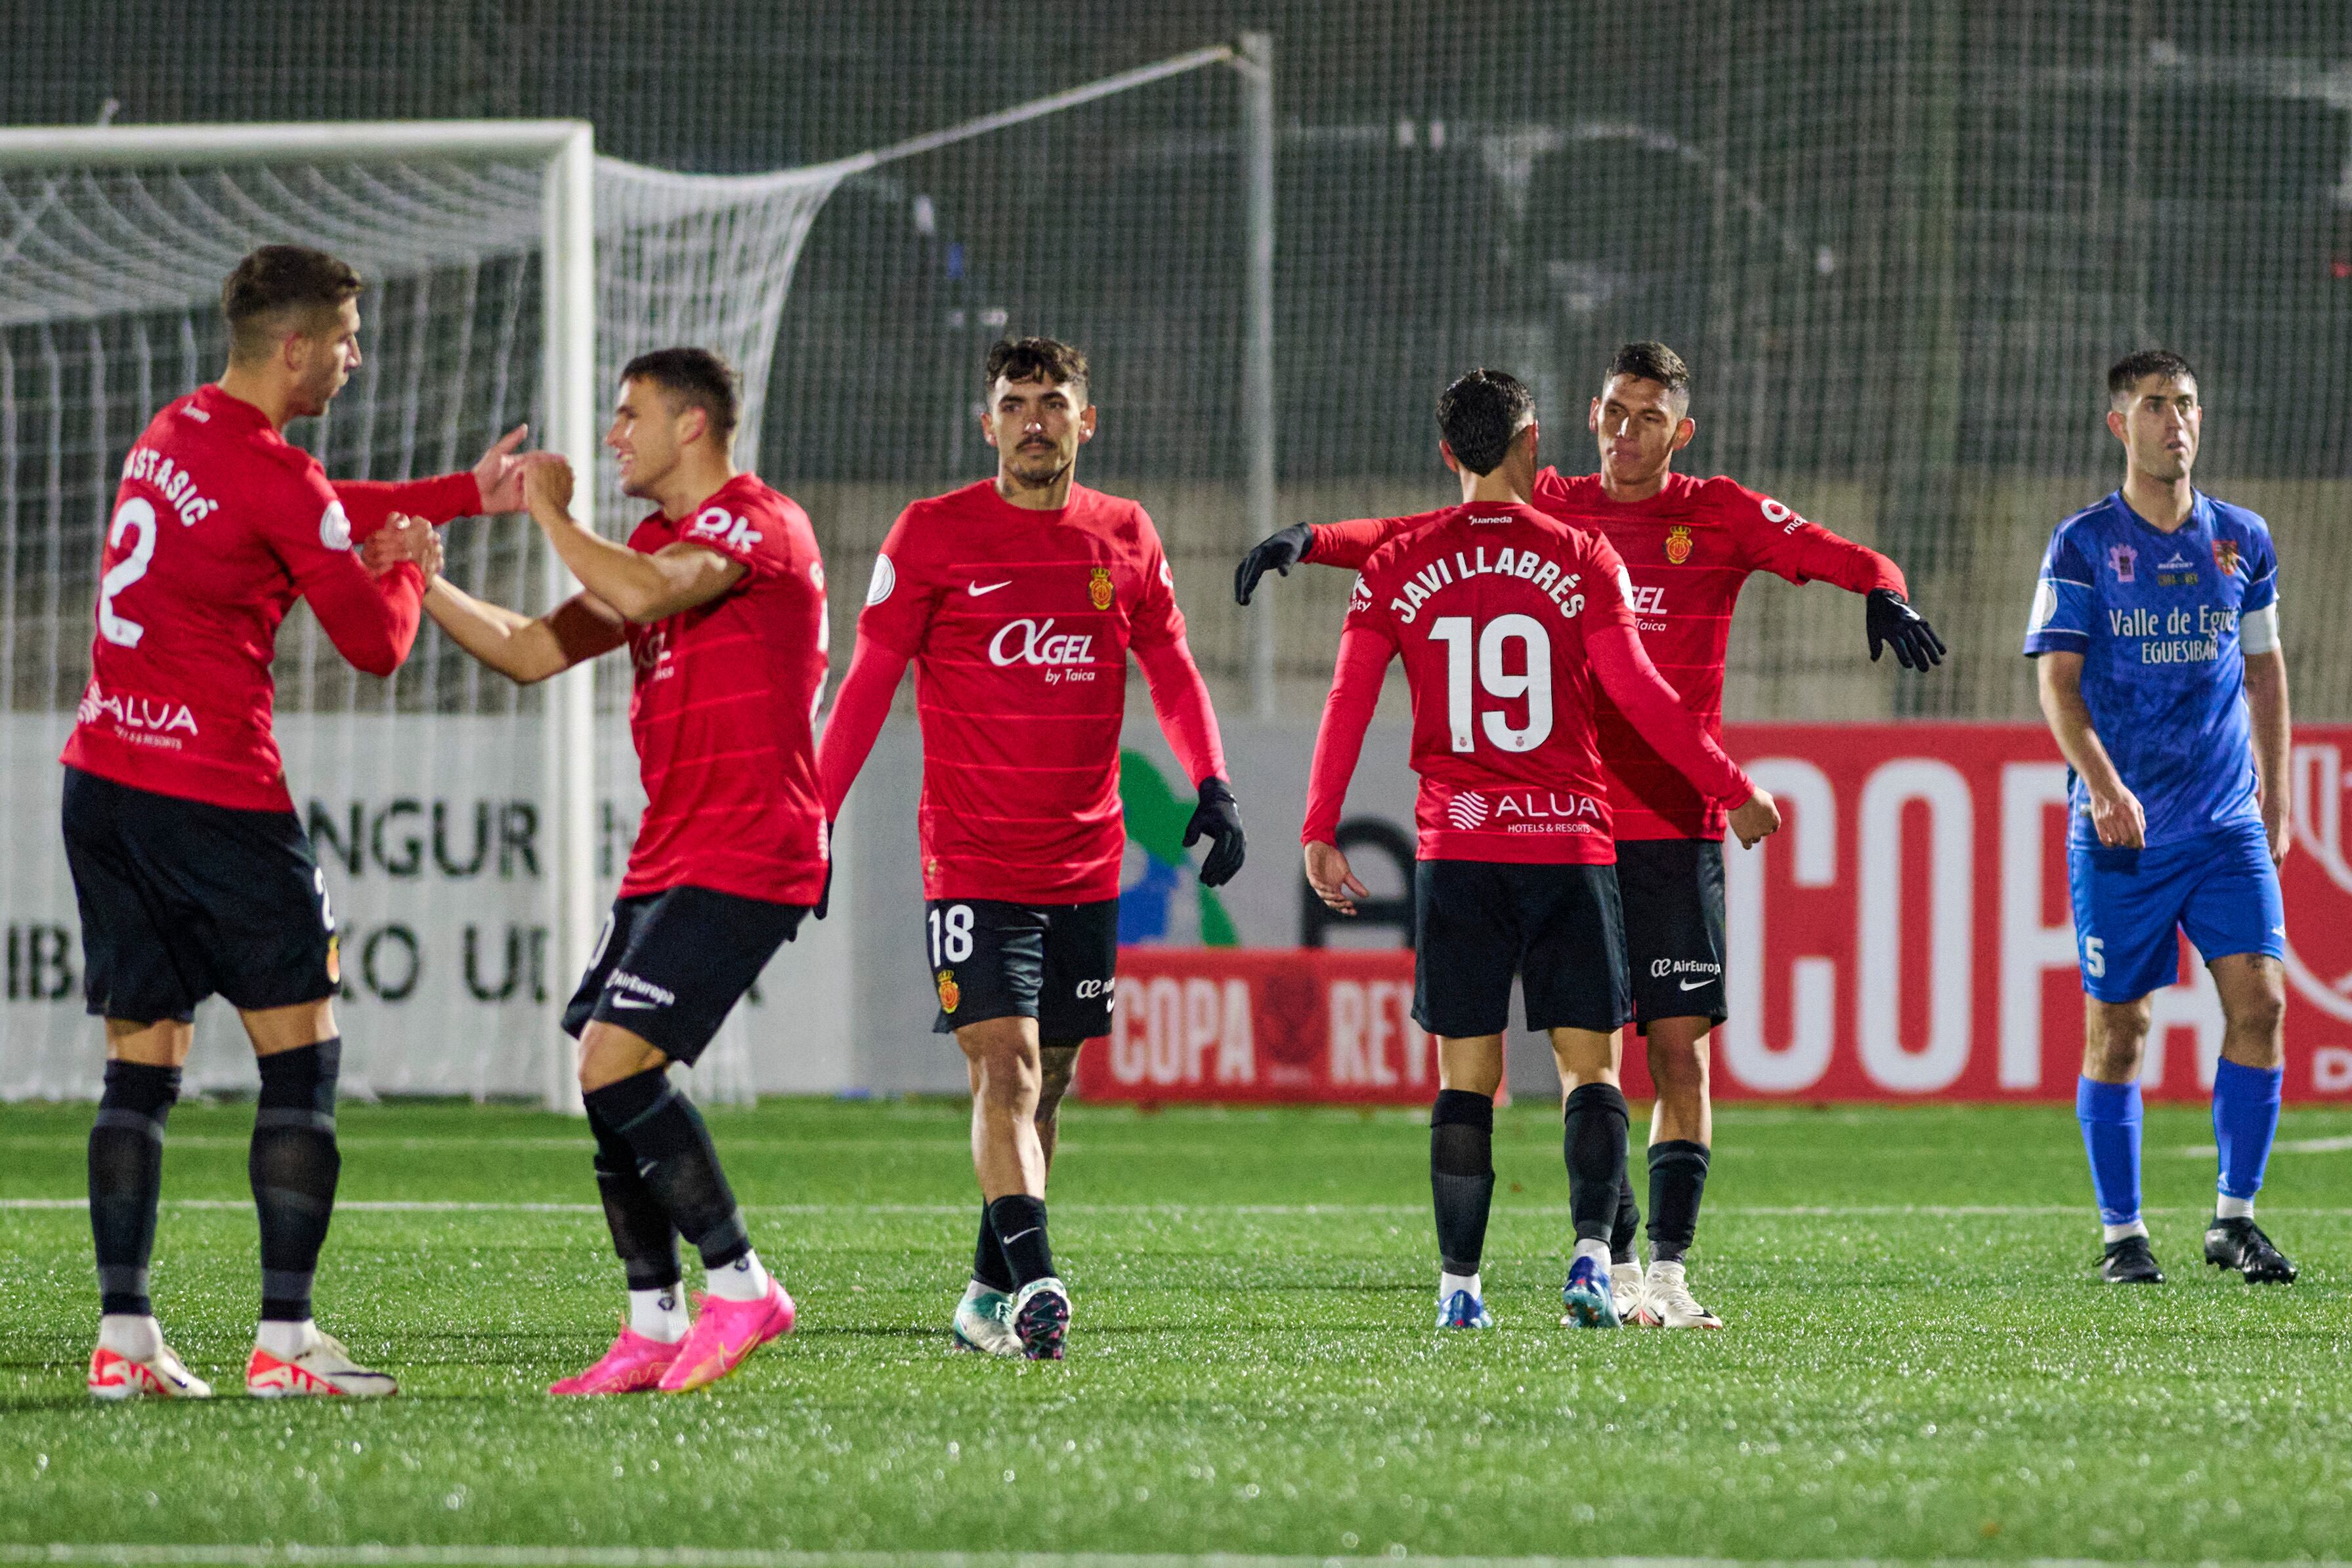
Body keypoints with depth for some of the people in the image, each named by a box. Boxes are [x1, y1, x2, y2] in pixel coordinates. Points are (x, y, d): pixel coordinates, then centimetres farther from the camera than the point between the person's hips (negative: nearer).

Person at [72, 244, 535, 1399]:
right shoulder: (276, 479, -13)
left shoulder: (171, 432, 14)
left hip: (103, 778, 8)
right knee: (301, 1053, 0)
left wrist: (467, 492, 31)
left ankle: (124, 1337, 4)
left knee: (142, 1064, 9)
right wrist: (408, 567, 14)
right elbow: (377, 646, -7)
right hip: (214, 796, -8)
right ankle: (284, 1341, -5)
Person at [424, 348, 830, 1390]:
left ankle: (740, 1286, -9)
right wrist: (421, 580, 9)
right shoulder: (654, 548, 20)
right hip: (669, 860, 10)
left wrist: (549, 511, -13)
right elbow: (532, 651, 20)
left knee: (616, 1063, -18)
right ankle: (653, 1326, 8)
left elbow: (639, 595, -27)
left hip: (744, 862, -10)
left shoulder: (759, 525, -10)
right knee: (602, 1078, 3)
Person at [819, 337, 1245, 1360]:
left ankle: (990, 1292, 19)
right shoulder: (934, 534, -2)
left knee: (1047, 1076, 9)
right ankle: (1033, 1283, -26)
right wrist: (813, 817, -3)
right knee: (1007, 1061, -17)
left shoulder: (1124, 538, 8)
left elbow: (1171, 670, 13)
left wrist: (1212, 786, -1)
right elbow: (869, 681, 1)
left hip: (1086, 865, 4)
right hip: (971, 856, -4)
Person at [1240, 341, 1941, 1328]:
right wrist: (1312, 540, -6)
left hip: (1677, 829, -1)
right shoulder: (1549, 512, 9)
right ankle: (1616, 1267, 7)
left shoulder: (1719, 516, 5)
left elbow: (1829, 552, -7)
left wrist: (1882, 591, -28)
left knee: (1678, 1050, -4)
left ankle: (1669, 1271, -2)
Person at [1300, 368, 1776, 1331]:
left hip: (1454, 852, 1)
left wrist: (1320, 833, 7)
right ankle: (1592, 1248, -15)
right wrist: (1733, 791, 4)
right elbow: (1638, 695, -5)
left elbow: (1348, 701, 1)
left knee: (1465, 1077, 5)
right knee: (1589, 1065, 3)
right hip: (1569, 844, -1)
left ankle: (1459, 1284, 1)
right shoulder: (1580, 558, -1)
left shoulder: (1399, 564, 4)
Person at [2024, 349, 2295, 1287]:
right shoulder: (2083, 546, -1)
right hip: (2119, 826, -3)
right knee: (2117, 1027, 0)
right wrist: (2104, 786, -19)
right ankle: (2121, 1235, 10)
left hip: (2227, 823, 3)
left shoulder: (2241, 540, 10)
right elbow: (2057, 680, -5)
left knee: (2259, 1000, -10)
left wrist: (2275, 797, 15)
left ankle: (2234, 1218, 1)